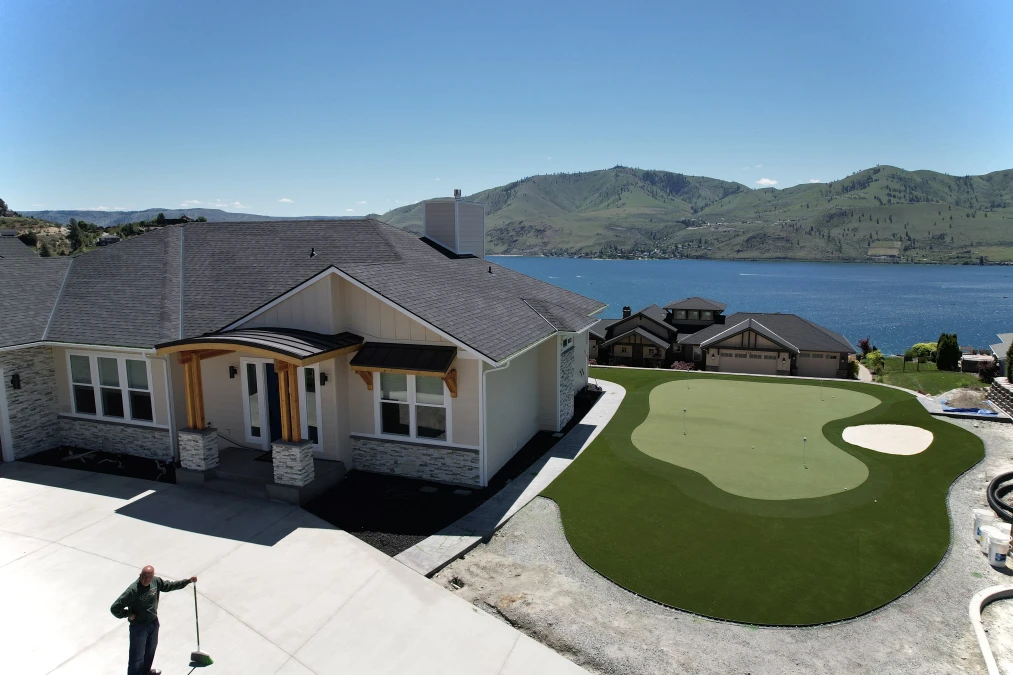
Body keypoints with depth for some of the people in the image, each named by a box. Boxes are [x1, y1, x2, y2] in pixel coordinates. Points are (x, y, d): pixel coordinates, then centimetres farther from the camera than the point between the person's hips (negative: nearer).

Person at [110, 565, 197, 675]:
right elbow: (115, 608, -24)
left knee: (150, 650, 28)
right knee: (137, 656, 2)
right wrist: (129, 615, -17)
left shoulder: (156, 581, -10)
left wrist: (188, 581, 8)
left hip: (154, 623, 7)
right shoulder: (133, 590, -28)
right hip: (138, 626, -7)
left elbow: (169, 585, 9)